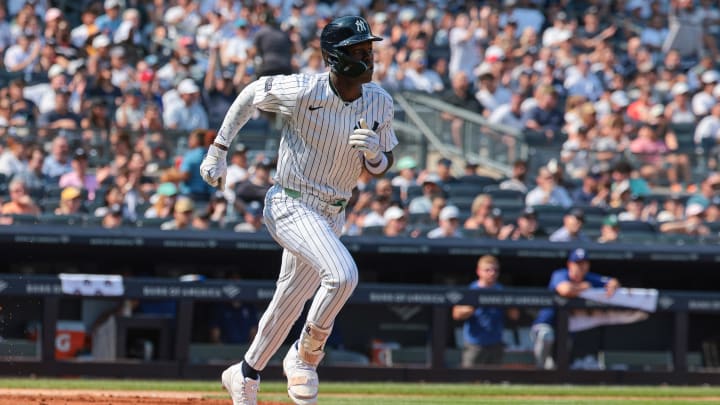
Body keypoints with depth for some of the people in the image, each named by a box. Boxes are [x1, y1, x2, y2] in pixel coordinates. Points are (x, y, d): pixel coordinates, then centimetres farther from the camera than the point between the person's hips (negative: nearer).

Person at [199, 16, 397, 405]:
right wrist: (218, 150, -2)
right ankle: (305, 357, -7)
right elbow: (250, 94, -3)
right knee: (342, 273, -28)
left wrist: (374, 153, -19)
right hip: (291, 206, -6)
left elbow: (382, 165, 6)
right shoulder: (303, 91, -20)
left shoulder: (379, 102, -4)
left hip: (332, 213, 6)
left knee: (291, 301, 16)